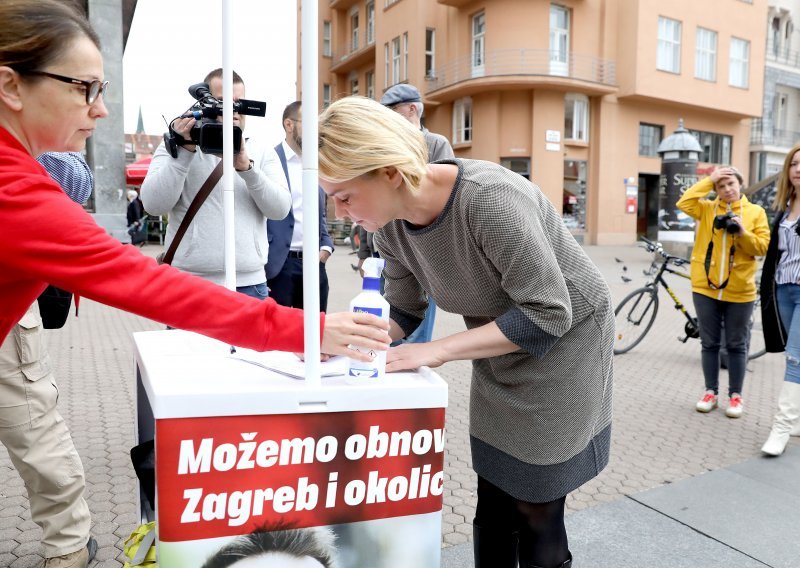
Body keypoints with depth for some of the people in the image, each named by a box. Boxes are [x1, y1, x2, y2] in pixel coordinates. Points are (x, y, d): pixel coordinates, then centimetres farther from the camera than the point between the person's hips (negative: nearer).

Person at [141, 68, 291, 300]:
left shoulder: (261, 154, 12)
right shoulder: (177, 147, 6)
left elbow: (280, 209, -1)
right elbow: (154, 205, -7)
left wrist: (246, 167, -14)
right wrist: (185, 151, -14)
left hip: (250, 283, 2)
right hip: (190, 283, -2)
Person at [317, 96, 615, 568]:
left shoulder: (490, 199, -35)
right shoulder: (392, 224, -12)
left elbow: (548, 315, -31)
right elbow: (404, 312, 0)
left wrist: (438, 351, -33)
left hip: (565, 340, -6)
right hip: (499, 349, 6)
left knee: (537, 514, 3)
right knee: (493, 507, 14)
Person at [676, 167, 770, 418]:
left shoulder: (755, 212, 3)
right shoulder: (707, 209, 5)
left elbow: (761, 247, -2)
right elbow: (684, 203, -13)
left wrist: (742, 233, -19)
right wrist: (708, 180, -10)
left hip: (739, 291, -1)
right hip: (705, 288, 1)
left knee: (736, 345, 8)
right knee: (709, 343, 9)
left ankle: (735, 395, 20)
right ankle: (711, 392, 21)